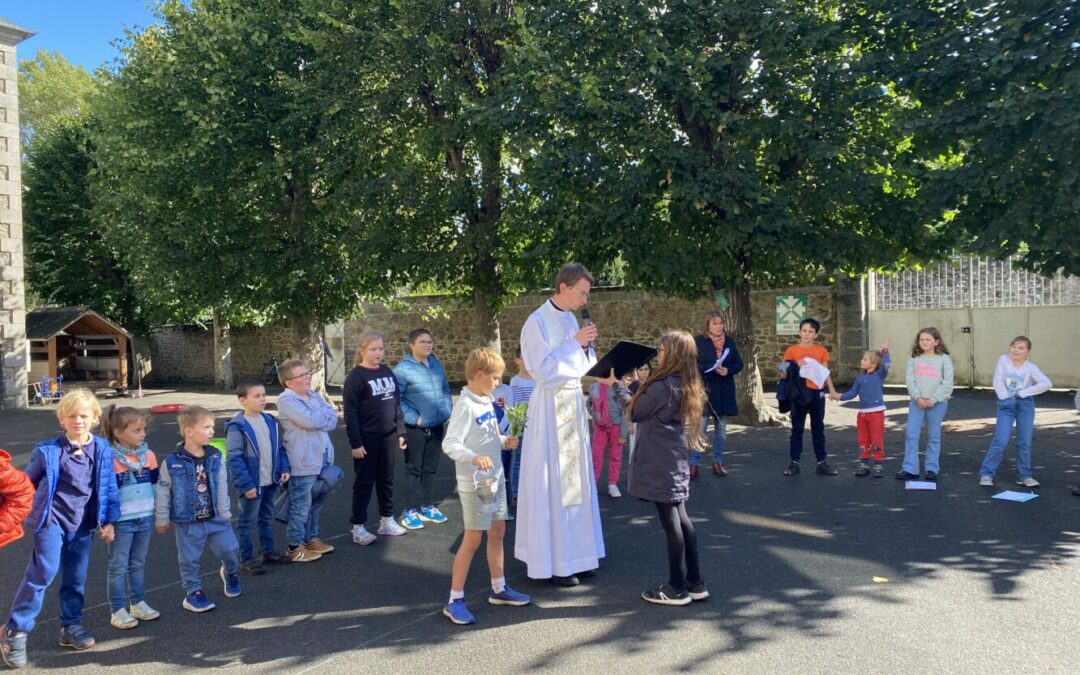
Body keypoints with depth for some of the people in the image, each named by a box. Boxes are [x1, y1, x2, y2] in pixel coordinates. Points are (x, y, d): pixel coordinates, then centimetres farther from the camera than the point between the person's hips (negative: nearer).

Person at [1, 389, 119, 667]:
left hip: (82, 524, 4)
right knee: (44, 571, -14)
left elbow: (108, 488, 5)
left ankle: (71, 625, 26)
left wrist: (108, 521, 5)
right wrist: (31, 511, 8)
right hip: (52, 519, -3)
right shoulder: (48, 450, -9)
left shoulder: (102, 451, -1)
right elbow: (28, 482, 5)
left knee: (76, 577, 11)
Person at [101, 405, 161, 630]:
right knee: (118, 567, 5)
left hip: (145, 519, 5)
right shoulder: (109, 459, -13)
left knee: (139, 563, 16)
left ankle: (138, 603, 28)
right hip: (121, 522, -5)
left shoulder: (148, 455, 3)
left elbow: (156, 485, 12)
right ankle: (118, 611, 13)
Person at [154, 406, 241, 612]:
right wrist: (161, 519, 2)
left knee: (230, 550, 7)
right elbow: (162, 493, -5)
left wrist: (225, 514, 7)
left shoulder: (215, 458, -4)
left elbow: (222, 488, 3)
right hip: (188, 523, -3)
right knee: (189, 560, 9)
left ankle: (230, 573, 37)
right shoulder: (172, 463, -15)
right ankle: (193, 592, 27)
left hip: (215, 518, 3)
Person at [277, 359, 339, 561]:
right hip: (302, 463, -8)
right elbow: (311, 420, -26)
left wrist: (316, 420, -16)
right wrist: (325, 414, -7)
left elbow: (333, 419, 2)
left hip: (322, 459, 8)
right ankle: (295, 547, 14)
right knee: (301, 506, 2)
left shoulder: (314, 395, 10)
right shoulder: (286, 400, -14)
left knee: (316, 503, 19)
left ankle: (311, 538, 34)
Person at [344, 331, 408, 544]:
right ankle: (358, 527, 12)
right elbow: (350, 412, -13)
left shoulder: (387, 372, 8)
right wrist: (355, 442, -16)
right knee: (364, 482, 3)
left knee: (386, 480, 15)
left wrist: (400, 432, 10)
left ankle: (387, 521, 27)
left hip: (388, 437, 6)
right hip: (367, 439, -6)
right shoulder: (356, 376, -11)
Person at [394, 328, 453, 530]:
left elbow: (446, 391, 18)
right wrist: (415, 418, -17)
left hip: (437, 427, 6)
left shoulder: (437, 366, 8)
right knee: (413, 470, 3)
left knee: (430, 468, 16)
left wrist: (447, 410, 4)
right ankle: (410, 511, 12)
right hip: (415, 429, -6)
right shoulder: (403, 369, -14)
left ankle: (428, 507, 27)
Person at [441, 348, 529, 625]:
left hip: (496, 478, 9)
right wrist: (474, 457, -40)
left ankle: (498, 589, 31)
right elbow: (450, 444, -26)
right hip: (474, 484, -8)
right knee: (472, 540, -3)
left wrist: (504, 441, 1)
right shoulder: (465, 406, -18)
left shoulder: (487, 402, 9)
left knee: (497, 532, 16)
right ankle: (455, 600, 7)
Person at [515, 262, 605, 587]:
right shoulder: (538, 321, -13)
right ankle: (552, 561, 7)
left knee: (576, 479, 12)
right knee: (551, 482, -3)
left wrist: (585, 345, -3)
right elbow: (541, 367, -19)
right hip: (551, 405, -8)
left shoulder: (570, 319, 11)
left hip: (574, 402, 8)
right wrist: (574, 343, -17)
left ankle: (574, 554, 23)